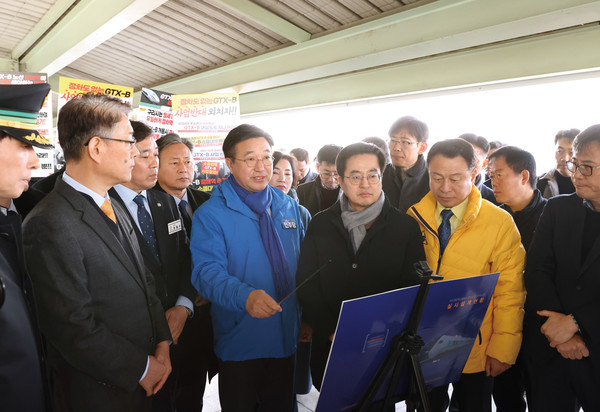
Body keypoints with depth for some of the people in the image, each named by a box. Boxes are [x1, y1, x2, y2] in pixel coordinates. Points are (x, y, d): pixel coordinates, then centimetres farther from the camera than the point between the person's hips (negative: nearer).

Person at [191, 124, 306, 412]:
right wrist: (245, 296, -37)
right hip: (239, 345, -4)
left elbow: (302, 265, 11)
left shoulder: (289, 207, 5)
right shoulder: (210, 214, -10)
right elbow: (207, 272, -20)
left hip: (287, 339, 4)